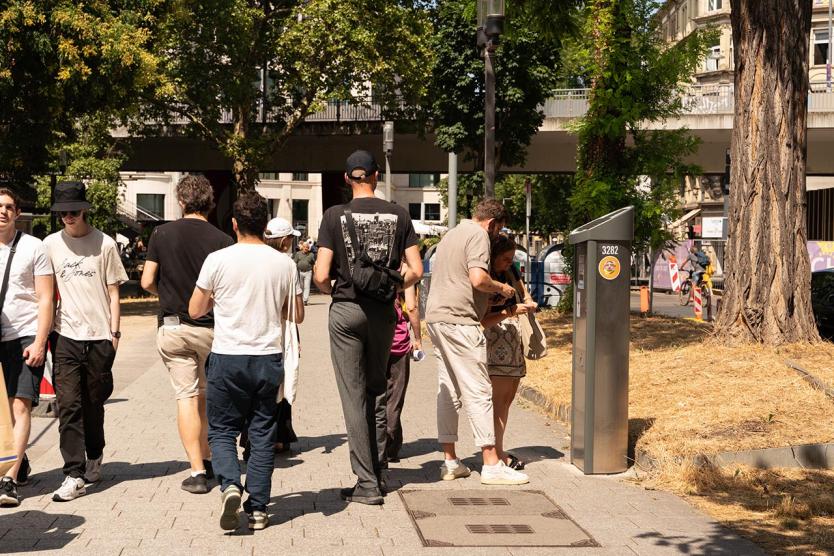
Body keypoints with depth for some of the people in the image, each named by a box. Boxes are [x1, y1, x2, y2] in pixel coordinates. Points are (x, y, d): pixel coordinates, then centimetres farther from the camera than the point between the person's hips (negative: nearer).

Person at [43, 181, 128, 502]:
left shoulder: (104, 244, 1)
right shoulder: (51, 244, 6)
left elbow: (113, 292, 5)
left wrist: (114, 332, 0)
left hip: (99, 336, -1)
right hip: (65, 336, 1)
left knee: (94, 403, 10)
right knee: (68, 405, -8)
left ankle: (93, 459, 32)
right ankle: (74, 475, -8)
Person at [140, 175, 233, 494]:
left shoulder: (162, 234, -3)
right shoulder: (222, 241, -7)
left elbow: (147, 282, -1)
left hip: (172, 327, 0)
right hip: (211, 327, 0)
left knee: (185, 396, 2)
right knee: (205, 395, 18)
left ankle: (197, 471, -3)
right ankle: (206, 458, 26)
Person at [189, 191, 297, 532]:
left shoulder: (218, 260, -6)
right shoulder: (284, 264, 1)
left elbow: (195, 311, 3)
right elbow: (293, 315, 12)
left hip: (228, 357, -2)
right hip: (269, 358, 2)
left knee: (222, 429, 10)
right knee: (262, 434, 9)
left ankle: (229, 485, -13)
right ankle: (257, 509, 11)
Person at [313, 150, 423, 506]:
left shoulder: (336, 216, -6)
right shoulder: (398, 215, 1)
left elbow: (321, 276, -11)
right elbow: (415, 271, -2)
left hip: (346, 310, -3)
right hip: (383, 312, 3)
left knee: (354, 396, 2)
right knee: (377, 391, 17)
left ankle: (366, 483, 1)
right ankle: (377, 473, 24)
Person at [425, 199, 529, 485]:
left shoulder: (452, 234, 23)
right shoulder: (478, 235, -7)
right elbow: (478, 279, -22)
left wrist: (491, 296, 28)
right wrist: (501, 288, -3)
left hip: (436, 317, 10)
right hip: (459, 320, -10)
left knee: (448, 390, 12)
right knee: (478, 391, -6)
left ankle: (450, 461, 15)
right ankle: (492, 464, -4)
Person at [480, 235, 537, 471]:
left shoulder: (510, 271, 7)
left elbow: (524, 293, 25)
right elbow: (482, 320, -20)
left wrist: (528, 303, 4)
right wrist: (510, 311, -26)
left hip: (514, 340, 8)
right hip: (494, 341, -8)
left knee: (508, 397, 8)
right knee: (499, 396, -13)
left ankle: (498, 449, 14)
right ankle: (497, 453, -13)